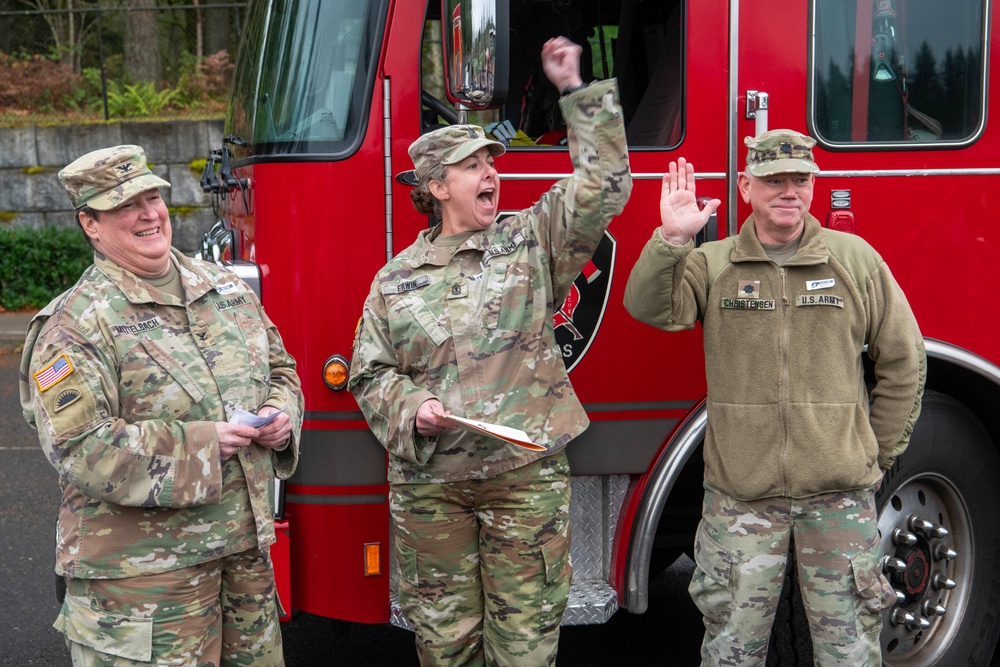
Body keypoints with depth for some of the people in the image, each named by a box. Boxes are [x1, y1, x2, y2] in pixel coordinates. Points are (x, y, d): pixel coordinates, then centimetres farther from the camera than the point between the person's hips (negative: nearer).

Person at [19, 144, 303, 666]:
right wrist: (201, 444, -20)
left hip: (246, 546, 6)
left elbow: (279, 367, 22)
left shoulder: (226, 287, 10)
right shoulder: (75, 324, -12)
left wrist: (280, 415, -2)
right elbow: (78, 448, -20)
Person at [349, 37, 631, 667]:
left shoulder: (531, 240, 4)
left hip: (528, 475, -1)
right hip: (429, 483, 1)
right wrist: (410, 408, -12)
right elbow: (370, 373, 8)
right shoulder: (396, 278, 6)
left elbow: (604, 186, -4)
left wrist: (577, 91, -5)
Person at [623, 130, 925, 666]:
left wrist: (877, 455, 9)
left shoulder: (856, 259, 4)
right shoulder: (711, 264, 4)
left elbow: (902, 362, 9)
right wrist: (671, 239, -25)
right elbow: (649, 307, -12)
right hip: (738, 494, 0)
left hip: (839, 493, 0)